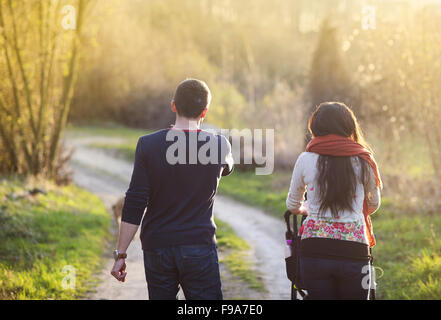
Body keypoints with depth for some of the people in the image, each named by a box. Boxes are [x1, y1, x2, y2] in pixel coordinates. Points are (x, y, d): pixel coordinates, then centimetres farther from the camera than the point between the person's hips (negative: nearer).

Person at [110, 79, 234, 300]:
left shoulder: (147, 145, -6)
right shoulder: (219, 145, -2)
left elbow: (134, 205, -8)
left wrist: (120, 254, -3)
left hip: (156, 248, 1)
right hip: (200, 248, -1)